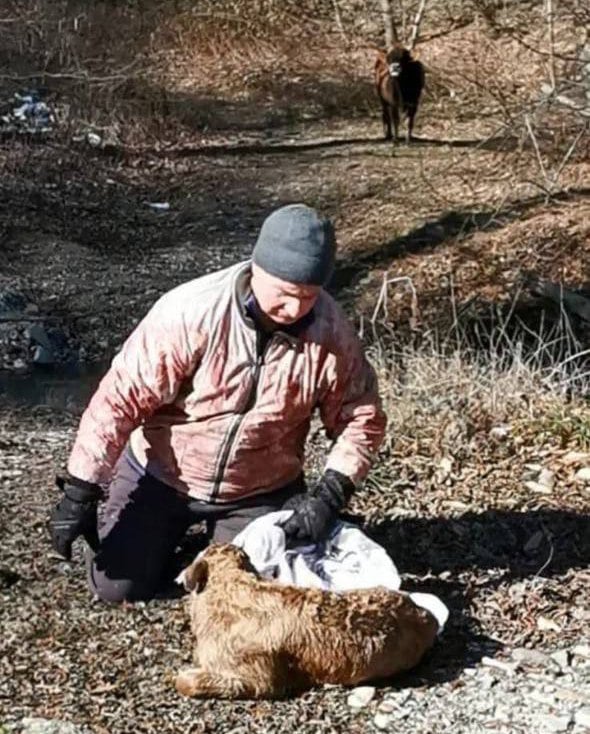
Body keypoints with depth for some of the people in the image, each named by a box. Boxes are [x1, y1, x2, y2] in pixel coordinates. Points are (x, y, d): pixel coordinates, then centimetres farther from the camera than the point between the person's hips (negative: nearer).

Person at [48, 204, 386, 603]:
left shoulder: (333, 333, -19)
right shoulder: (191, 312, -28)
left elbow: (362, 419, -6)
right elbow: (121, 399, -23)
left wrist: (330, 494, -21)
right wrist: (79, 493, -22)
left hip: (260, 490, 2)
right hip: (161, 476, -1)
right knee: (117, 585, -4)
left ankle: (219, 526, 24)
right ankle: (173, 525, 27)